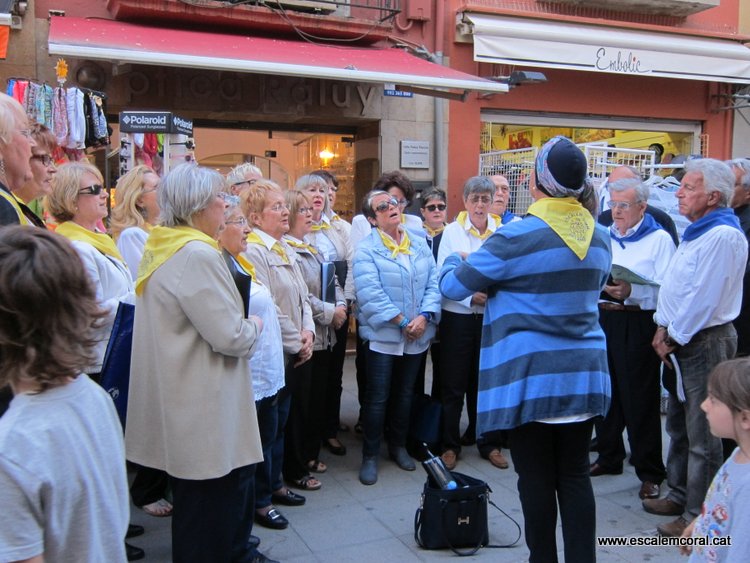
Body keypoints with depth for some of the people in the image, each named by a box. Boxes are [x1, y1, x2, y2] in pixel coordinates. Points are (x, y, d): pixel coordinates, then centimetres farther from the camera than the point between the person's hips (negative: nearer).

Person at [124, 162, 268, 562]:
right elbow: (230, 336, -24)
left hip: (180, 398, 10)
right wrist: (254, 327, -4)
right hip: (203, 408, -10)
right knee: (212, 496, 6)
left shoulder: (161, 248, 8)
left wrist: (239, 324, 10)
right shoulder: (197, 255, -22)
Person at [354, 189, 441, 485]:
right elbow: (370, 294, -17)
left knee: (405, 394, 16)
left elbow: (433, 283, 3)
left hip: (417, 335, 5)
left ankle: (398, 446, 33)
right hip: (383, 335, -5)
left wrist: (424, 317, -13)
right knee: (377, 397, 0)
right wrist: (403, 322, -18)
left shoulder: (420, 245, 8)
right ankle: (370, 456, 14)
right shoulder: (366, 250, -8)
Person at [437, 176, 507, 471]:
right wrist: (470, 297, -18)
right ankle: (450, 444, 19)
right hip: (458, 316, -1)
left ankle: (489, 443, 25)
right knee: (453, 384, 5)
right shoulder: (452, 231, -2)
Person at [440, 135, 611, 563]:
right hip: (584, 372, 6)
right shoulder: (600, 236, 6)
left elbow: (453, 287, -7)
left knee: (537, 479, 7)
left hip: (532, 375, -5)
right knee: (576, 476, 13)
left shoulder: (517, 237, -14)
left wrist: (453, 262, 17)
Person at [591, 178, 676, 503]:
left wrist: (631, 292, -27)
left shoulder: (659, 240, -3)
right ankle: (609, 457, 29)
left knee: (640, 398, -1)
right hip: (602, 320, 5)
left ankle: (650, 472, 11)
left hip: (638, 325, -5)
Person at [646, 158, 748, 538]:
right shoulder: (696, 232, 14)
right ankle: (680, 494, 32)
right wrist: (663, 328, 6)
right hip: (679, 340, 10)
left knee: (701, 436, -1)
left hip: (705, 343, -10)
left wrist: (674, 338, -13)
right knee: (679, 426, 19)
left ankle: (699, 515, 10)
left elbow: (702, 298, -22)